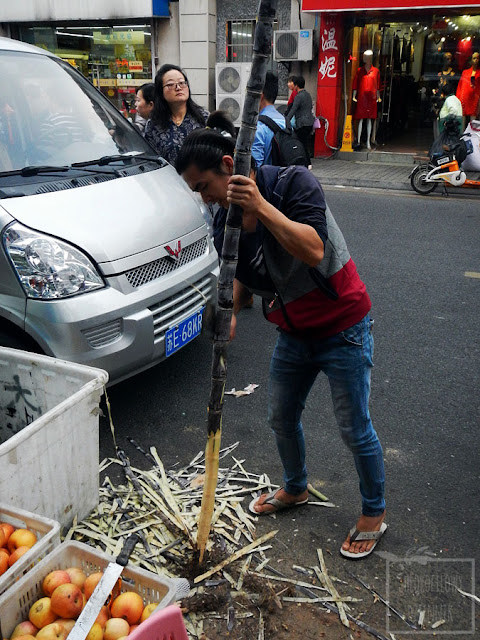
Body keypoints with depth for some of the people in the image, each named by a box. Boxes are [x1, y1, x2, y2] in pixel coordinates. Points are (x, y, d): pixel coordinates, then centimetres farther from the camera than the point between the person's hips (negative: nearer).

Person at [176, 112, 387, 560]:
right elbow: (241, 272, 9)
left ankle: (374, 513, 29)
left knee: (354, 429, 4)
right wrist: (231, 311, -10)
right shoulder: (226, 220, -2)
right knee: (281, 418, 18)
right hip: (294, 333, 7)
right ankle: (295, 489, 46)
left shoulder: (293, 183, -21)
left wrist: (261, 206, -39)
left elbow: (314, 250, -34)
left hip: (343, 329, -7)